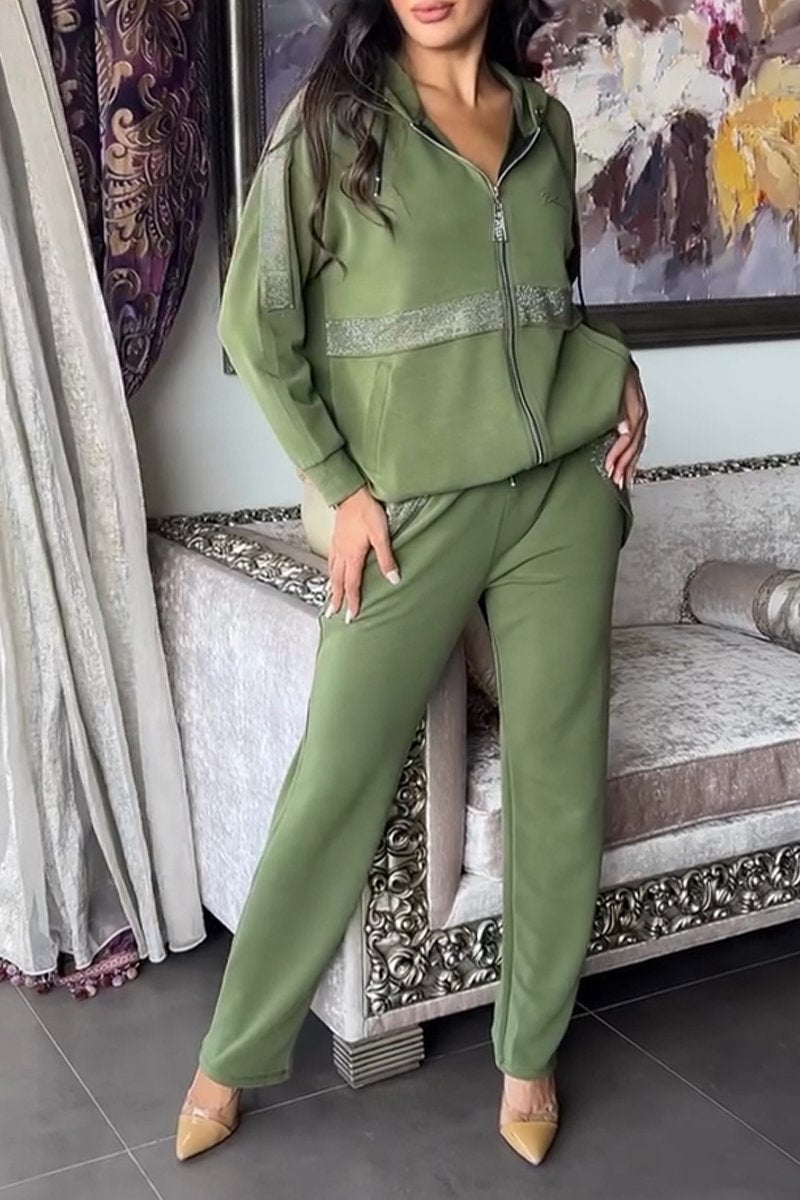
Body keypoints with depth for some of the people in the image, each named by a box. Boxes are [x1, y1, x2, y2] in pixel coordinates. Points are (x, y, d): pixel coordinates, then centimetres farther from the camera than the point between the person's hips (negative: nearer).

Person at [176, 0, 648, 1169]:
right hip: (416, 504, -4)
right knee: (336, 780, 2)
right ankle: (236, 1054, 21)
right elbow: (255, 325, -3)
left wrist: (620, 368, 3)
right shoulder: (333, 115, -3)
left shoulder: (545, 120, 10)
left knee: (560, 779, 7)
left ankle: (530, 1052, 25)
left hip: (566, 488, 4)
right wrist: (338, 485, -7)